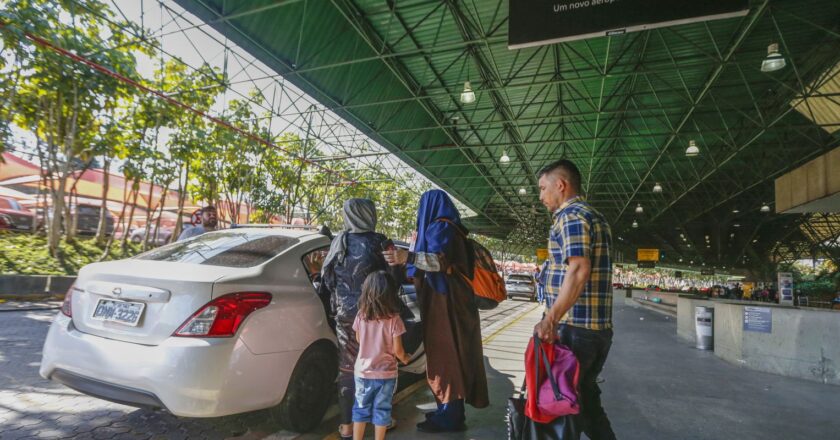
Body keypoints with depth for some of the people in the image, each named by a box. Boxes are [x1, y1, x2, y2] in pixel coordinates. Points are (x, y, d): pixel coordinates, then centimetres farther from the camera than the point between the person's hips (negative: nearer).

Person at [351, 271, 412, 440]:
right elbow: (397, 350, -13)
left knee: (361, 408, 18)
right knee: (381, 410, 13)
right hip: (385, 373, -2)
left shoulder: (361, 316, -9)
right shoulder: (394, 319, -18)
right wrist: (405, 358, 8)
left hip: (362, 371, 2)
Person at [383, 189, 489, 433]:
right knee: (451, 355, 14)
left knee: (445, 356, -4)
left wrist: (408, 257, -46)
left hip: (445, 302, -10)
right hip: (452, 300, 10)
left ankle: (449, 417, 4)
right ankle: (452, 411, 23)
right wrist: (409, 257, 41)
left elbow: (441, 259, -30)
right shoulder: (450, 228, 18)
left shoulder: (440, 227, -12)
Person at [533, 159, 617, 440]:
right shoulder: (594, 216, 19)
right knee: (585, 400, 18)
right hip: (599, 329, 10)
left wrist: (550, 320, -28)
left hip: (574, 329, -9)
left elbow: (579, 270, -25)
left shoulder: (570, 216, -12)